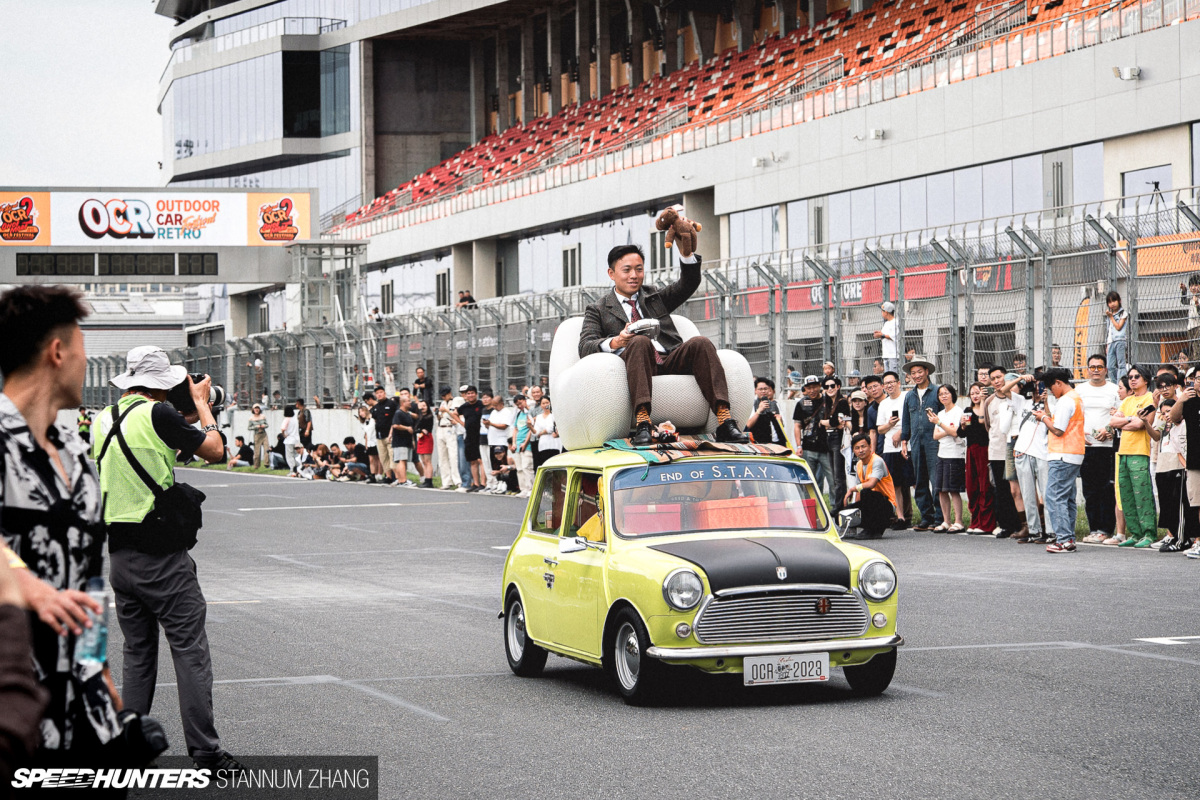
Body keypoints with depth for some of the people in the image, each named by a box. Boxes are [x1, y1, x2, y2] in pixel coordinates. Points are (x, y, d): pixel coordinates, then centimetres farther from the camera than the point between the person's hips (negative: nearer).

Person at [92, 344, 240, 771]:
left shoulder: (104, 421, 8)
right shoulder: (157, 414, -13)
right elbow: (214, 450, -3)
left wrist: (186, 418, 22)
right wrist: (201, 403, 11)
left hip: (120, 555, 7)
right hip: (162, 557, -7)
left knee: (137, 652, 15)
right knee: (191, 652, -4)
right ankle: (206, 754, -6)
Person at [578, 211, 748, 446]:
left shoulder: (656, 298, 31)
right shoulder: (598, 311, 22)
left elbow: (689, 284, 15)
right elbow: (585, 348, 4)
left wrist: (686, 249, -3)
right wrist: (615, 343, -18)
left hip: (670, 363, 3)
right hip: (631, 365, -3)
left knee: (701, 343, -25)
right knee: (640, 341, -35)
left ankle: (724, 421, -40)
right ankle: (643, 424, -51)